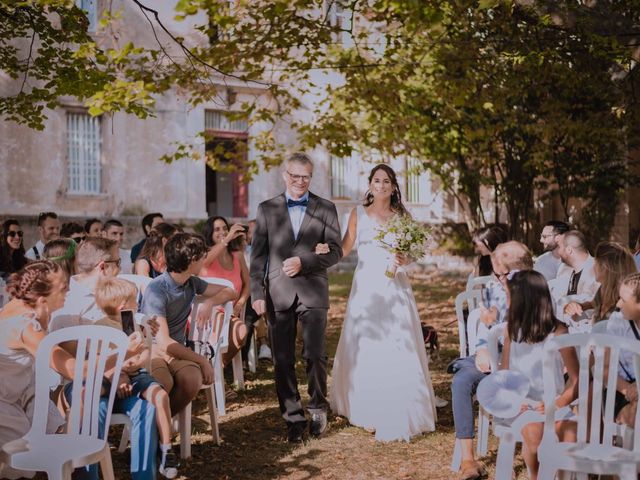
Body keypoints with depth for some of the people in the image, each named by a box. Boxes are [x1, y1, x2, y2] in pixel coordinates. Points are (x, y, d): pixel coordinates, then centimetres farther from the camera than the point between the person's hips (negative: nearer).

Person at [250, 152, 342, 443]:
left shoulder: (325, 209, 8)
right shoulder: (267, 209, 10)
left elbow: (335, 251, 2)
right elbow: (258, 255, 7)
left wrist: (303, 261, -12)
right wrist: (257, 293, -1)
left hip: (313, 291, -1)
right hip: (278, 293, 1)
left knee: (315, 354, -5)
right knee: (283, 360, 3)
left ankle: (318, 408, 19)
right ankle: (293, 417, 16)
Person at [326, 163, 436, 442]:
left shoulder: (402, 216, 8)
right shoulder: (358, 214, 7)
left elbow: (410, 253, 9)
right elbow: (345, 248, 2)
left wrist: (404, 260, -13)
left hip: (394, 287, 0)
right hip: (366, 286, 0)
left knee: (396, 349, -5)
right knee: (364, 347, 4)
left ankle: (397, 415, 2)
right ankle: (365, 408, 18)